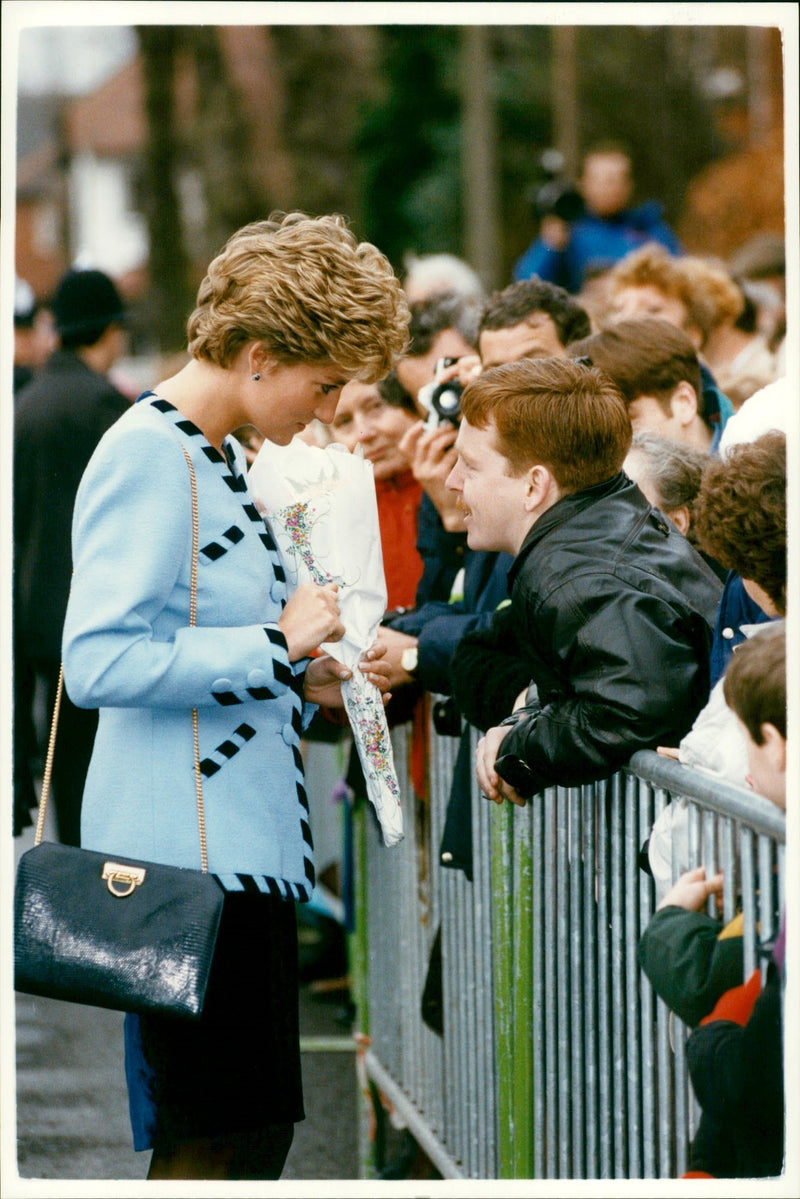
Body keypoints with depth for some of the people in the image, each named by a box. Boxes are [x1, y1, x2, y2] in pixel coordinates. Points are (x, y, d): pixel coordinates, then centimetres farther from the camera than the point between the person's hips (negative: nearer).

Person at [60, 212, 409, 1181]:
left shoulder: (218, 456, 18)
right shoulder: (146, 454, -13)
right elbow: (98, 663, -22)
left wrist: (304, 678, 11)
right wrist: (274, 647, -17)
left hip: (244, 844, 10)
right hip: (187, 856, -10)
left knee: (255, 1127, 12)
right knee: (210, 1138, -7)